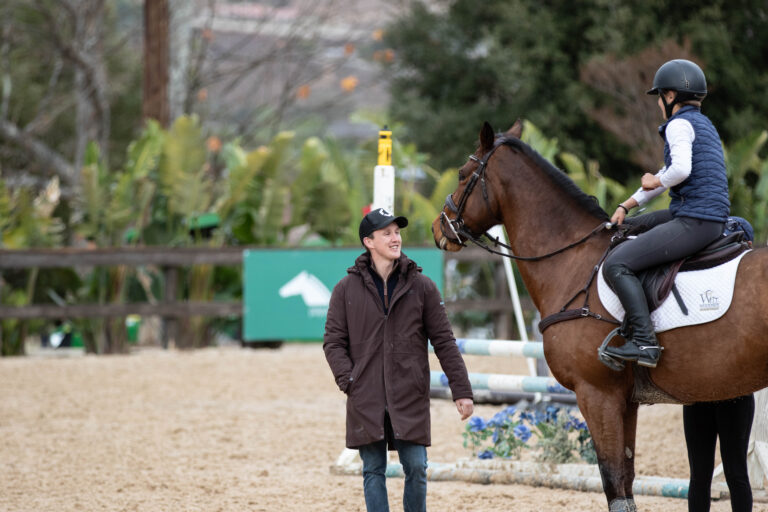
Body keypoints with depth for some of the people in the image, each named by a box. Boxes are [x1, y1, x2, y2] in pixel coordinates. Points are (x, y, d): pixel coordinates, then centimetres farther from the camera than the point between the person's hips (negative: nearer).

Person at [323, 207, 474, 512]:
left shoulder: (422, 287, 4)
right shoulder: (346, 289, 4)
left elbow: (443, 341, 4)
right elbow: (333, 341, 5)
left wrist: (462, 390, 0)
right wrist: (348, 380, -10)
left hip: (410, 397, 0)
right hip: (366, 399, 0)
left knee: (416, 468, -2)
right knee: (373, 471, 5)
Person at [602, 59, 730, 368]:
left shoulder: (679, 124, -8)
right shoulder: (702, 124, 23)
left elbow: (681, 170, -26)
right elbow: (669, 173, 30)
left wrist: (655, 182, -4)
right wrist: (627, 206, 26)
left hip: (693, 223, -10)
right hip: (709, 218, 10)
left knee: (616, 265, -15)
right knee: (630, 228, 29)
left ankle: (644, 342, -25)